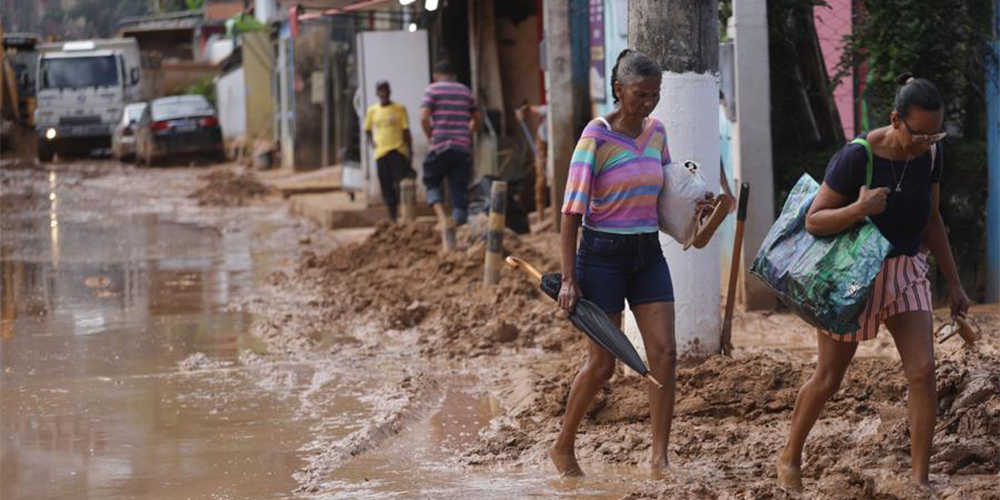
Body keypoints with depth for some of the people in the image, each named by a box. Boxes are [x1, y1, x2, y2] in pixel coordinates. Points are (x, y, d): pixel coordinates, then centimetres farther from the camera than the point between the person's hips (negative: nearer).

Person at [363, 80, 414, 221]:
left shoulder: (399, 109, 2)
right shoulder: (372, 110, 9)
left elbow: (406, 132, 2)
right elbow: (367, 129, 23)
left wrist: (410, 153, -2)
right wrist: (372, 142, 5)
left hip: (398, 151, -3)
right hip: (381, 153, 3)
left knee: (400, 185, -13)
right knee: (386, 188, 4)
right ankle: (392, 218, 12)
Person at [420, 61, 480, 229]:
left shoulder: (433, 89, 2)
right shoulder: (465, 91, 16)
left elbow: (424, 117, -9)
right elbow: (476, 119, 20)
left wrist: (431, 137, 4)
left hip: (441, 146, -3)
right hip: (463, 148, 3)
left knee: (432, 182, 11)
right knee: (459, 188, 5)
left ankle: (442, 217, -12)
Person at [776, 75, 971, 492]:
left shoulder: (930, 155, -6)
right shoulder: (856, 157, -23)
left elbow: (931, 220, 8)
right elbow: (813, 222, -18)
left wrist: (953, 282, 11)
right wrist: (859, 209, -36)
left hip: (905, 270, 4)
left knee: (922, 372, -10)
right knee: (828, 378, 7)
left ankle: (920, 479, -4)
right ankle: (790, 457, 30)